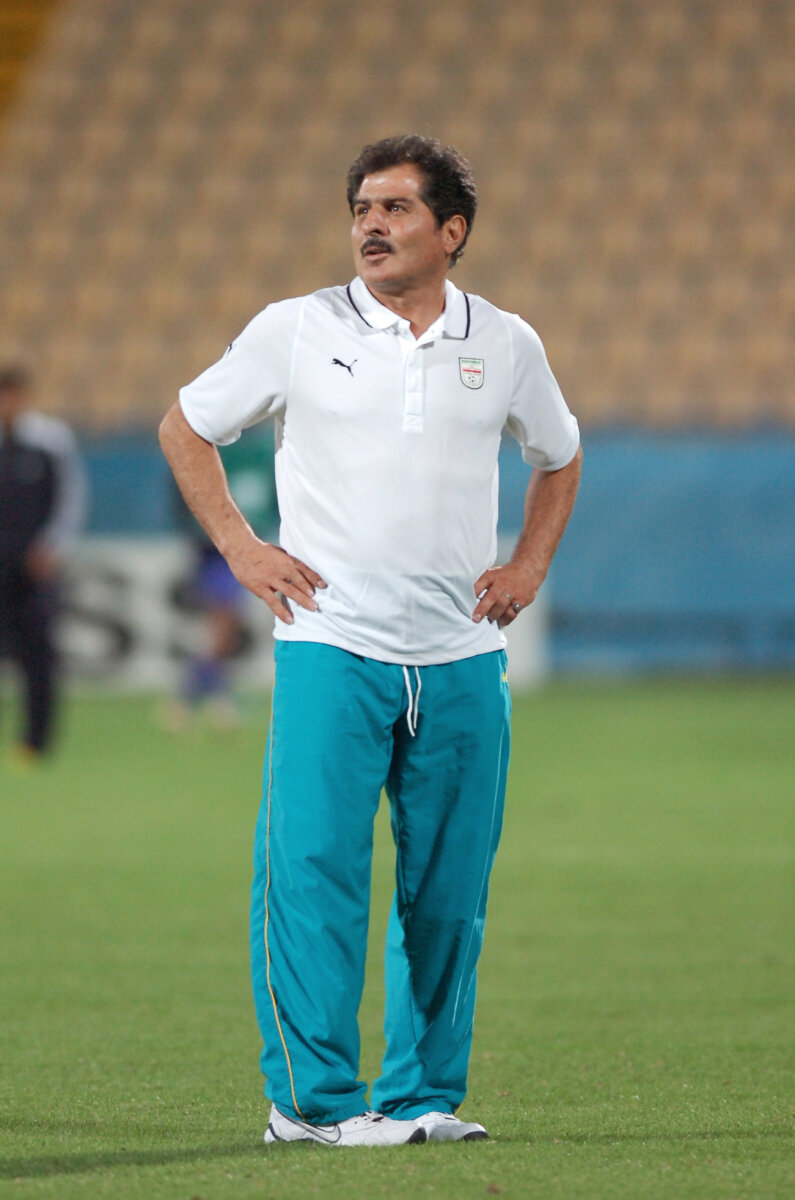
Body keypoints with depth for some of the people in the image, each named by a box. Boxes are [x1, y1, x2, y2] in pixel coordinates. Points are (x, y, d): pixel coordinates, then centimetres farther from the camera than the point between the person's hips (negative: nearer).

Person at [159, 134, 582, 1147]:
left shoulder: (506, 345, 9)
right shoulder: (297, 330, 2)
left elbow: (558, 457, 27)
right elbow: (185, 428, 12)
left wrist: (530, 566, 13)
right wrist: (239, 547, 3)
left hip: (462, 659, 3)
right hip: (330, 645, -3)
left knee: (449, 887, 5)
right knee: (313, 868, -10)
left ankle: (424, 1093, 15)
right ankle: (312, 1095, -4)